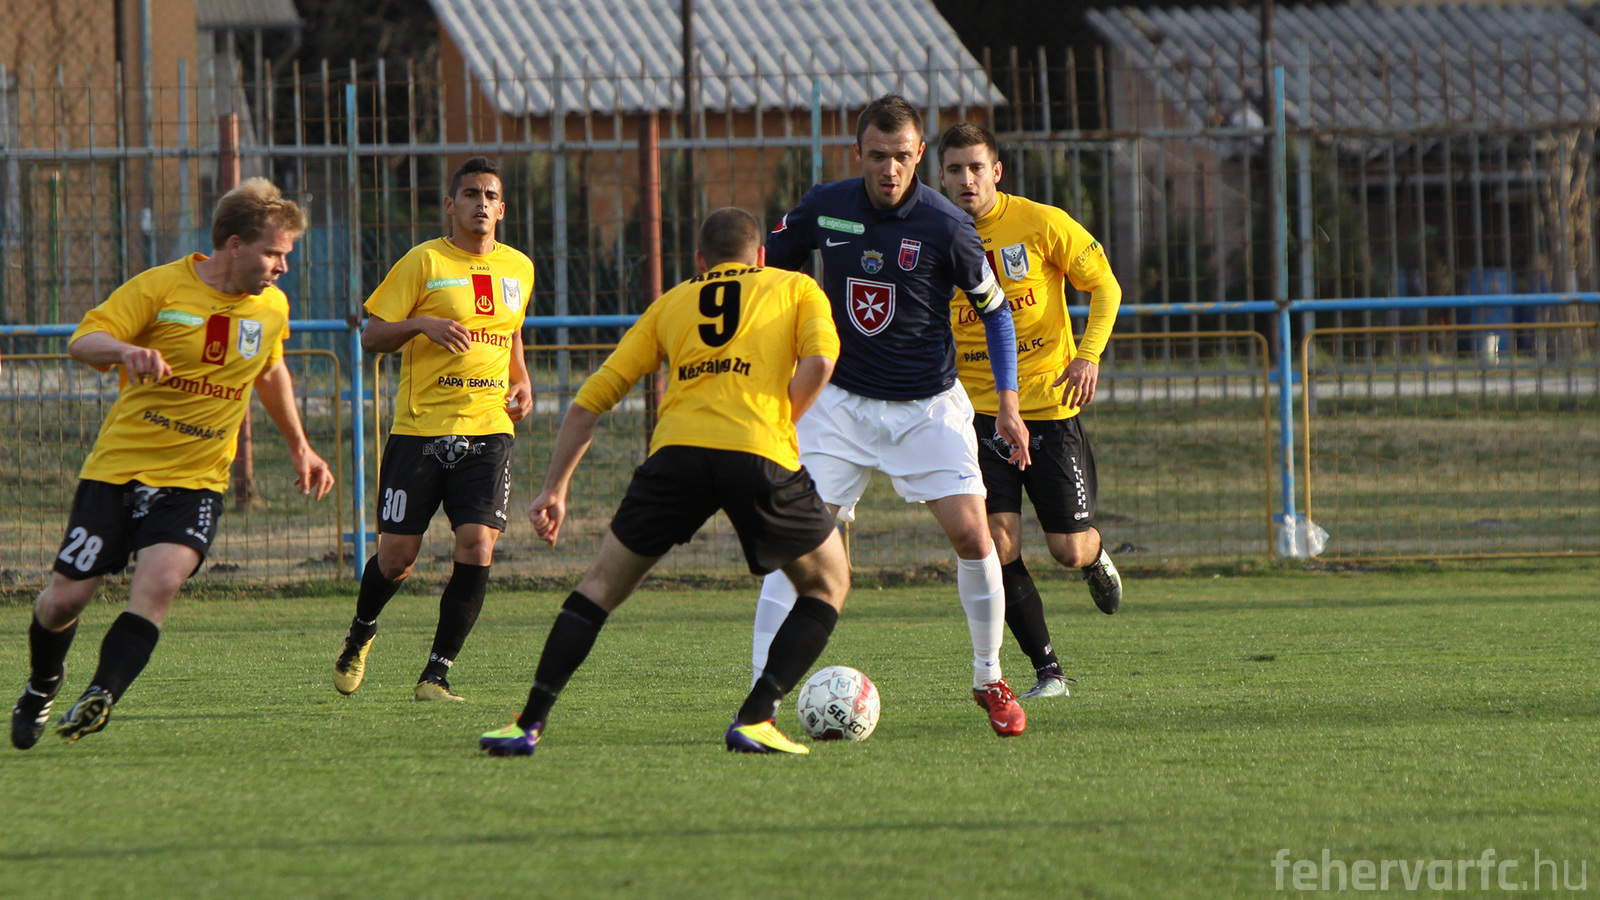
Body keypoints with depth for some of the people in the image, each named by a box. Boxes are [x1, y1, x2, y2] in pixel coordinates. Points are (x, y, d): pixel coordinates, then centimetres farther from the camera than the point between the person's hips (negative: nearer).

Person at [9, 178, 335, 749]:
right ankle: (42, 687, 29)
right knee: (66, 597, -1)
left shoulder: (271, 308, 6)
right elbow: (82, 341, -13)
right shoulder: (162, 287, -8)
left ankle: (100, 698, -30)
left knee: (159, 581, -26)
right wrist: (125, 350, -34)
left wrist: (298, 447, 30)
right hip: (118, 467, -2)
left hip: (195, 481, 2)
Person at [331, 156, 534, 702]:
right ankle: (360, 635, 32)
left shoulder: (518, 269, 12)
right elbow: (371, 336, -2)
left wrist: (521, 382, 13)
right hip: (420, 428, -3)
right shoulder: (424, 262, -3)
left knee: (477, 546, -14)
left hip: (487, 431, 3)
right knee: (396, 556, -1)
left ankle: (436, 675, -4)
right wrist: (422, 325, -20)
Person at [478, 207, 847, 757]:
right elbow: (819, 360, 1)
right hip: (760, 455, -2)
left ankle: (529, 723, 8)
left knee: (603, 584, 17)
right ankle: (755, 720, 2)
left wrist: (554, 489, 27)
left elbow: (591, 400, 23)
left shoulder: (671, 303, 28)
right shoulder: (796, 288, 23)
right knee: (828, 585, 17)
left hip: (677, 449, 2)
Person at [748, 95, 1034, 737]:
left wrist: (1008, 404, -5)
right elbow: (764, 269, 12)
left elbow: (995, 310, -1)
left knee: (972, 536, -11)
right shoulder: (823, 208, -6)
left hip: (929, 406, -1)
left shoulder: (944, 225, -13)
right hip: (841, 401, 1)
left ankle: (989, 682, 10)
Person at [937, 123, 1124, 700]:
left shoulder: (1042, 224, -8)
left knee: (1069, 549, -2)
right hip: (978, 409, 1)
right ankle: (1048, 670, 1)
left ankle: (1095, 557, 38)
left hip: (1050, 402, -1)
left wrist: (1088, 355, -14)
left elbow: (1104, 286, 1)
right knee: (999, 543, -13)